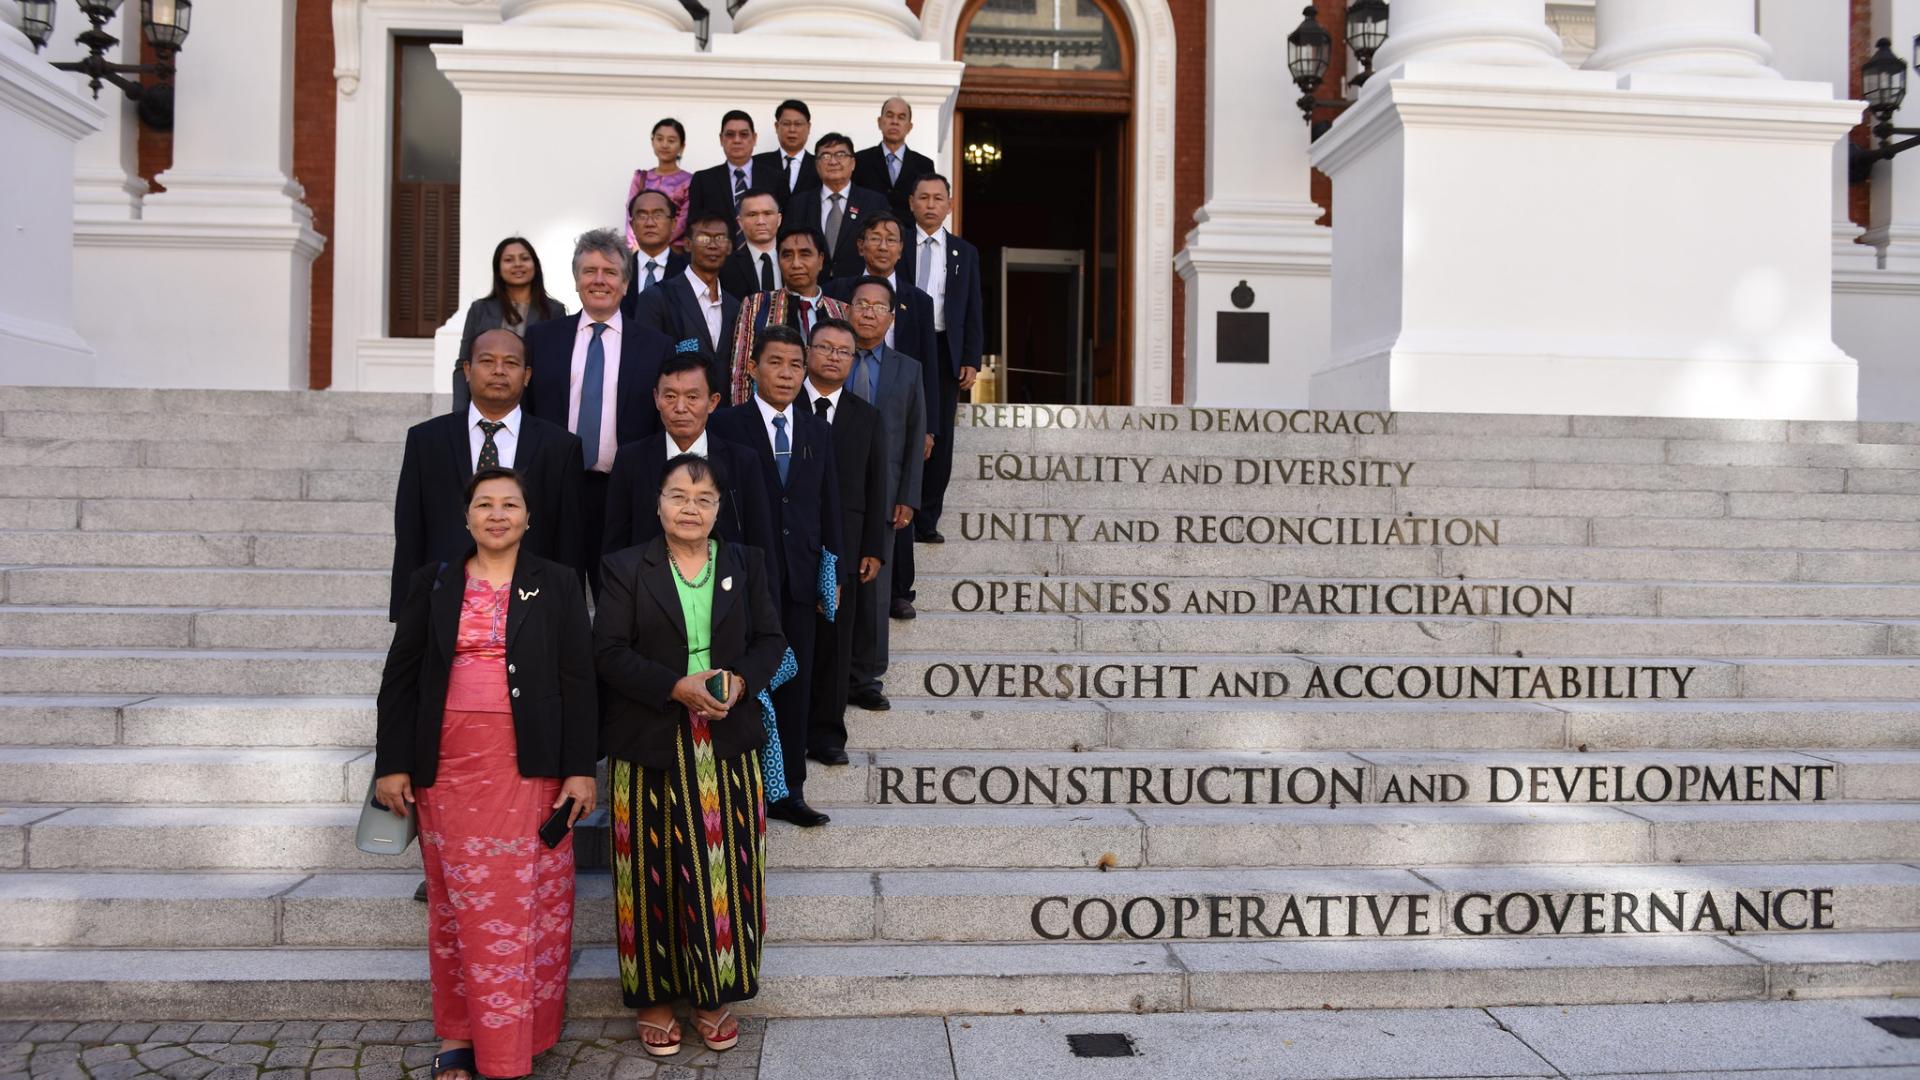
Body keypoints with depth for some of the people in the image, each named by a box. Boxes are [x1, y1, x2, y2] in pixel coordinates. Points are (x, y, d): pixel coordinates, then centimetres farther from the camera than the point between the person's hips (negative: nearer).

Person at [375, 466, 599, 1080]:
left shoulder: (555, 585, 4)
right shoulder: (433, 584, 7)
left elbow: (578, 682, 1)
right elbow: (400, 677, 8)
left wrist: (580, 770, -4)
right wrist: (392, 764, 2)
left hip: (529, 765, -1)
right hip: (449, 764, 1)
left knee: (526, 901, 0)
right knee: (458, 902, 6)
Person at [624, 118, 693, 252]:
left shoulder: (689, 181, 3)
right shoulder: (640, 177, 12)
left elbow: (684, 222, -4)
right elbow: (631, 215, 7)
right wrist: (635, 246, -9)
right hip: (641, 250, 2)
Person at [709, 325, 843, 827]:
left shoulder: (818, 433, 13)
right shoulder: (726, 425, -2)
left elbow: (829, 508, 14)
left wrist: (832, 573, 10)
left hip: (799, 579, 4)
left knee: (795, 686, 9)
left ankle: (789, 791, 17)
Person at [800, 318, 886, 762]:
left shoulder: (869, 418, 13)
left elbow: (876, 488, 11)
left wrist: (874, 548, 4)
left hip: (841, 546, 2)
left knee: (834, 640, 4)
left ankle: (825, 734, 12)